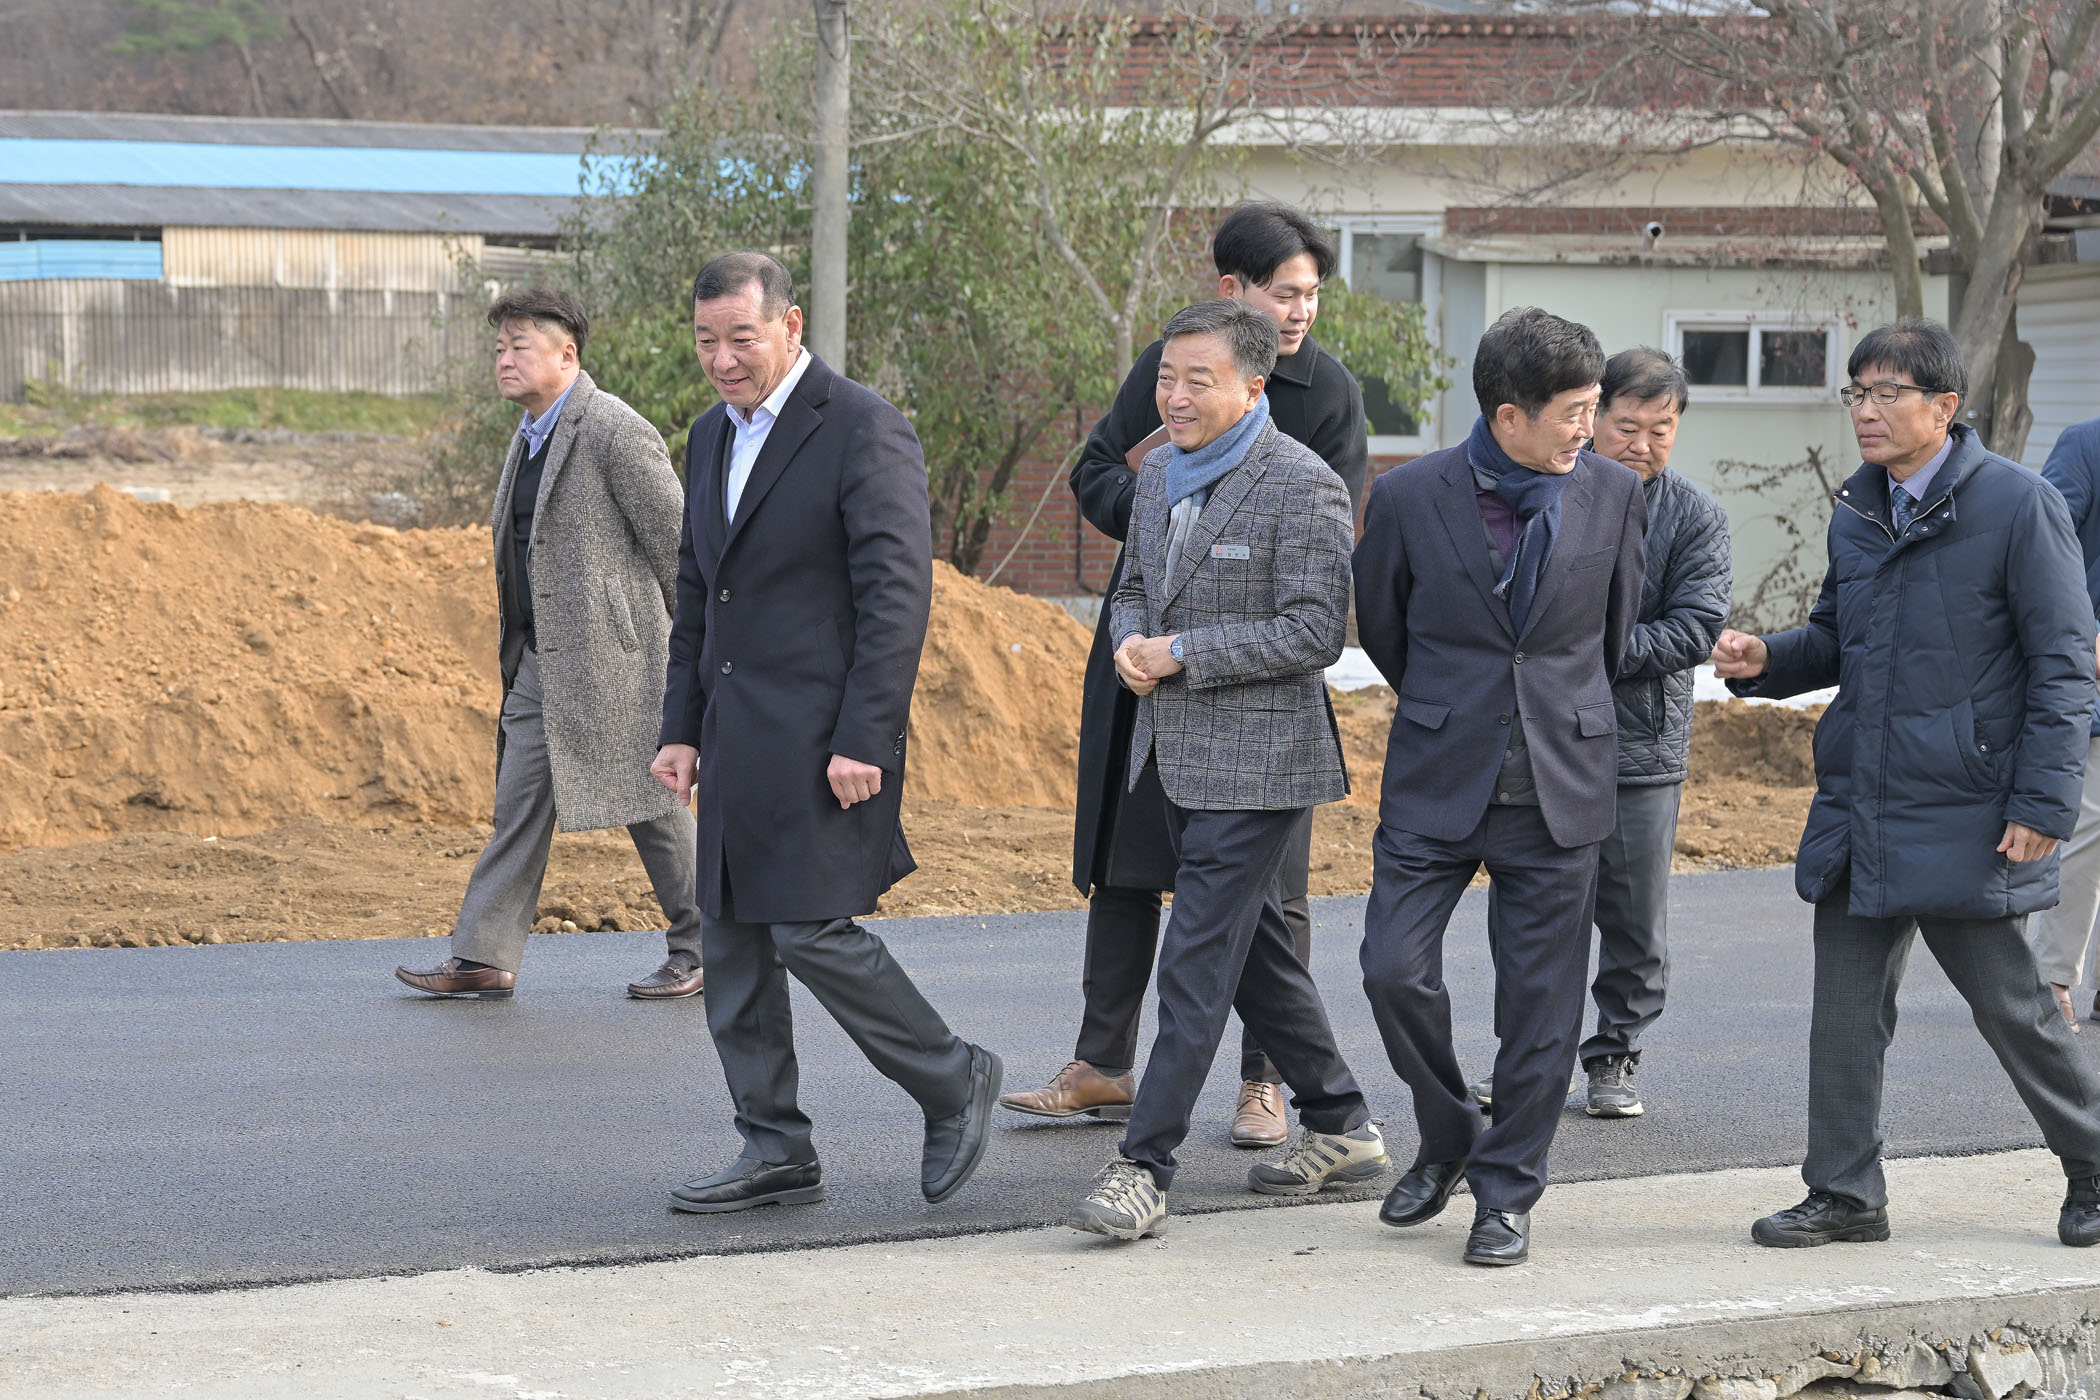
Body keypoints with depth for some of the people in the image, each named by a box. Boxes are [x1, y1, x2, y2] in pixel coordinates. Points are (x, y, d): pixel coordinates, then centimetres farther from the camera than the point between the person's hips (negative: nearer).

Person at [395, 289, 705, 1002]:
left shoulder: (615, 432, -16)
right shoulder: (530, 436, 13)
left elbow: (676, 541, -13)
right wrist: (517, 649, 19)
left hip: (613, 654, -9)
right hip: (541, 657, 9)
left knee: (652, 802, 1)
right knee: (519, 805, 7)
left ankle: (701, 951, 14)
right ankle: (484, 957, 9)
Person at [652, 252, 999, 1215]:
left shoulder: (863, 430, -11)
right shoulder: (712, 437, 15)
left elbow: (898, 593, -16)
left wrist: (864, 741, -20)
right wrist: (683, 729, 14)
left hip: (825, 735, -8)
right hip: (739, 737, 8)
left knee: (813, 931, -11)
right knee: (733, 942, 7)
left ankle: (954, 1083, 9)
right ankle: (775, 1153, 14)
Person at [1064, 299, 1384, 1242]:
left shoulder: (1301, 485, -14)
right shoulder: (1160, 472, 11)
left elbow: (1314, 630, -18)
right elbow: (1135, 585, 22)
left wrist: (1181, 654, -19)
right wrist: (1130, 643, -2)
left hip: (1256, 762, -9)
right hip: (1178, 754, 9)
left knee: (1196, 964, -10)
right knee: (1254, 950, 16)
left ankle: (1143, 1169, -9)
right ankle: (1341, 1128, 30)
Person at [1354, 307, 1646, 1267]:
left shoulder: (1613, 494, -1)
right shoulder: (1409, 496, -6)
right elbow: (1380, 624, 10)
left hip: (1559, 785, 1)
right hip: (1435, 782, -1)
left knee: (1540, 999, 3)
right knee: (1395, 969, -7)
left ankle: (1507, 1190, 16)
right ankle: (1448, 1136, 20)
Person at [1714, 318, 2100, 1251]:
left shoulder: (2018, 505, -9)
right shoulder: (1857, 514, 11)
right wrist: (1767, 660, 2)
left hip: (1966, 815, -6)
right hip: (1858, 808, 6)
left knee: (2009, 1005, 4)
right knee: (1847, 1006, 7)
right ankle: (1845, 1195, 16)